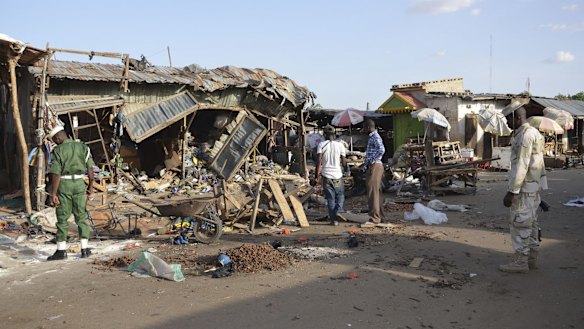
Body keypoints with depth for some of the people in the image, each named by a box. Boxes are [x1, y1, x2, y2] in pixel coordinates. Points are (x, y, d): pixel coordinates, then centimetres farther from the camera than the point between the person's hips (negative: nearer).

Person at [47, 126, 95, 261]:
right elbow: (90, 168, 3)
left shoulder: (58, 151, -10)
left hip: (63, 185, -3)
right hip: (79, 184, 3)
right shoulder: (83, 147, 1)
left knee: (62, 218, 6)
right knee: (81, 217, 8)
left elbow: (55, 175, -14)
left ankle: (61, 250, 9)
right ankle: (84, 249, 6)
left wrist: (53, 194, -11)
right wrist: (90, 185, 14)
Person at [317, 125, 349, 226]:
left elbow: (319, 160, -10)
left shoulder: (321, 144, -2)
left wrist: (318, 172, -2)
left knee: (330, 198, 7)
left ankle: (333, 219, 8)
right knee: (340, 195, 17)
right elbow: (344, 161, 1)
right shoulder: (340, 145, 0)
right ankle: (338, 210, -8)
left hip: (326, 175, 0)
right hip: (337, 174, 0)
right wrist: (346, 169, 20)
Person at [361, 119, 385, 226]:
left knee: (372, 193, -11)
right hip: (372, 167, 11)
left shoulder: (375, 137, -13)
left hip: (375, 166, -11)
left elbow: (381, 150, -29)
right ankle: (379, 216, 22)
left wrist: (371, 161, -21)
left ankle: (374, 218, -10)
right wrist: (365, 165, 19)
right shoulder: (372, 137, 19)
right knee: (376, 192, 14)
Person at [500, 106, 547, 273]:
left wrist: (511, 192, -22)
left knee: (519, 223, -4)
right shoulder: (533, 133, 15)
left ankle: (520, 262, 2)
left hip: (523, 186, -10)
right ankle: (531, 258, 21)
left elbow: (521, 166, -23)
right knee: (530, 222, 13)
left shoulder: (525, 135, -18)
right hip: (533, 186, 10)